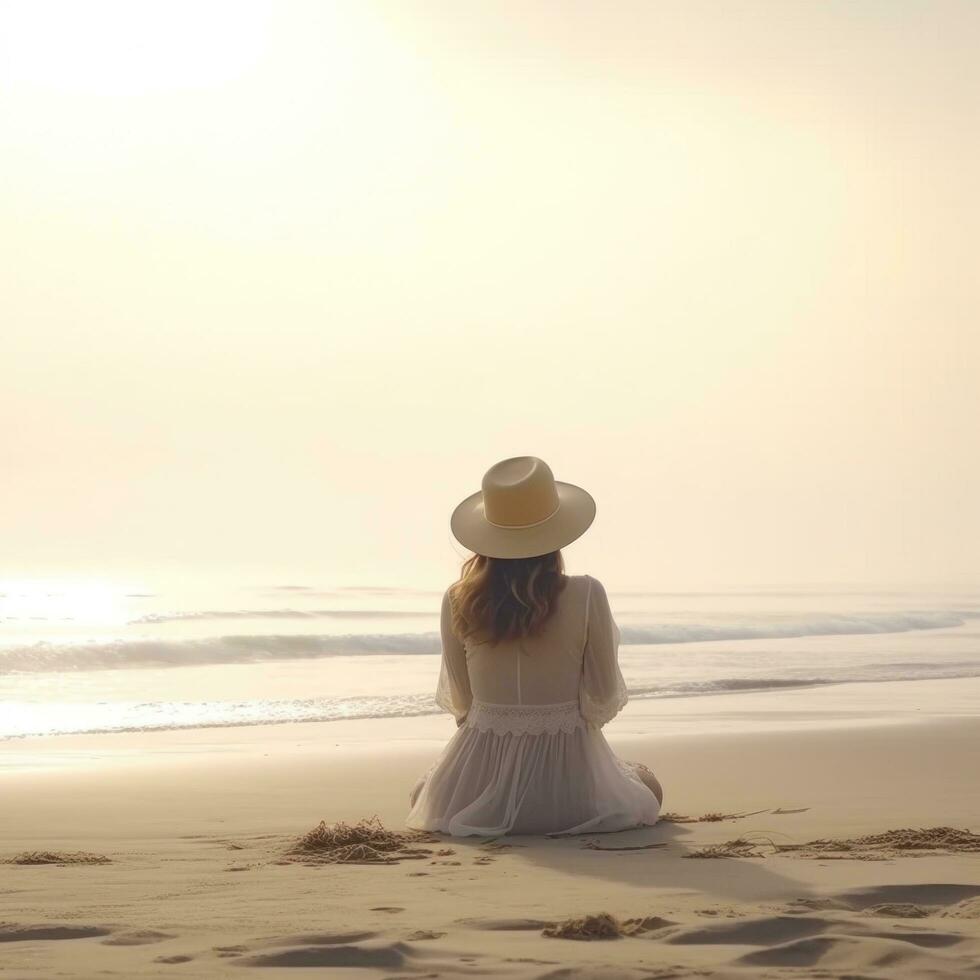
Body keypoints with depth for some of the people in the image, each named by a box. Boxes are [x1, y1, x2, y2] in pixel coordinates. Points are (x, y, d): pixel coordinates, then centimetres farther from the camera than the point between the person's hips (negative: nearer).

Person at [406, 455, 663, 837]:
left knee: (423, 795, 36)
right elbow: (605, 696, -9)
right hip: (568, 763, -2)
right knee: (648, 788, 29)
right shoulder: (586, 596, -19)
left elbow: (459, 701, -2)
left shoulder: (457, 602, -12)